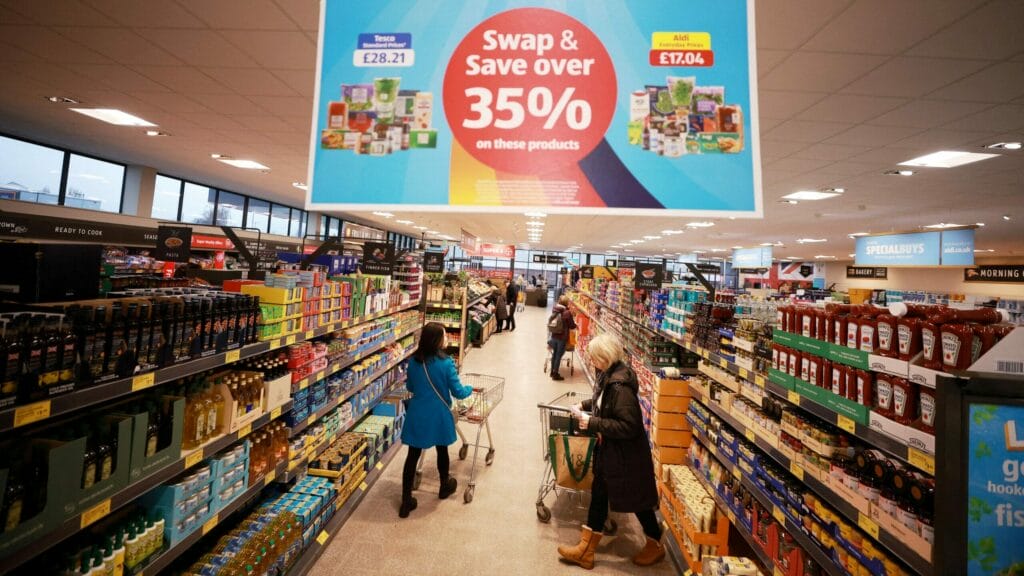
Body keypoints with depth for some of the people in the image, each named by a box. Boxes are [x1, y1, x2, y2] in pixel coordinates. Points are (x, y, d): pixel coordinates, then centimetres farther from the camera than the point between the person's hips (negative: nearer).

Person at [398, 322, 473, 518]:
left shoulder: (413, 361, -4)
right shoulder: (446, 363, -19)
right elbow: (458, 392, -12)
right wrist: (470, 389, 8)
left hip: (417, 415, 3)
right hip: (438, 416, -3)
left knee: (413, 455, 10)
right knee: (441, 450, 20)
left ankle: (406, 501, 15)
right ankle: (445, 486, 42)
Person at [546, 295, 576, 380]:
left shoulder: (554, 310, -1)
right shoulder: (567, 313, -17)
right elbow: (572, 326, -10)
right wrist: (576, 325, 13)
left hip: (554, 336, 6)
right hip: (562, 338, -5)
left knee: (554, 354, 19)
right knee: (559, 355, 5)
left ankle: (552, 372, 31)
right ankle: (555, 374, 14)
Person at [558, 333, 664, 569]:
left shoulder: (620, 384, -30)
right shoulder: (609, 375, -2)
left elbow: (629, 426, -30)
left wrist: (593, 423, -26)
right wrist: (585, 405, 10)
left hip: (625, 455, -9)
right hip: (609, 451, 9)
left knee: (637, 501, 14)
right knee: (598, 496, 16)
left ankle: (656, 546, 40)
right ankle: (586, 550, 30)